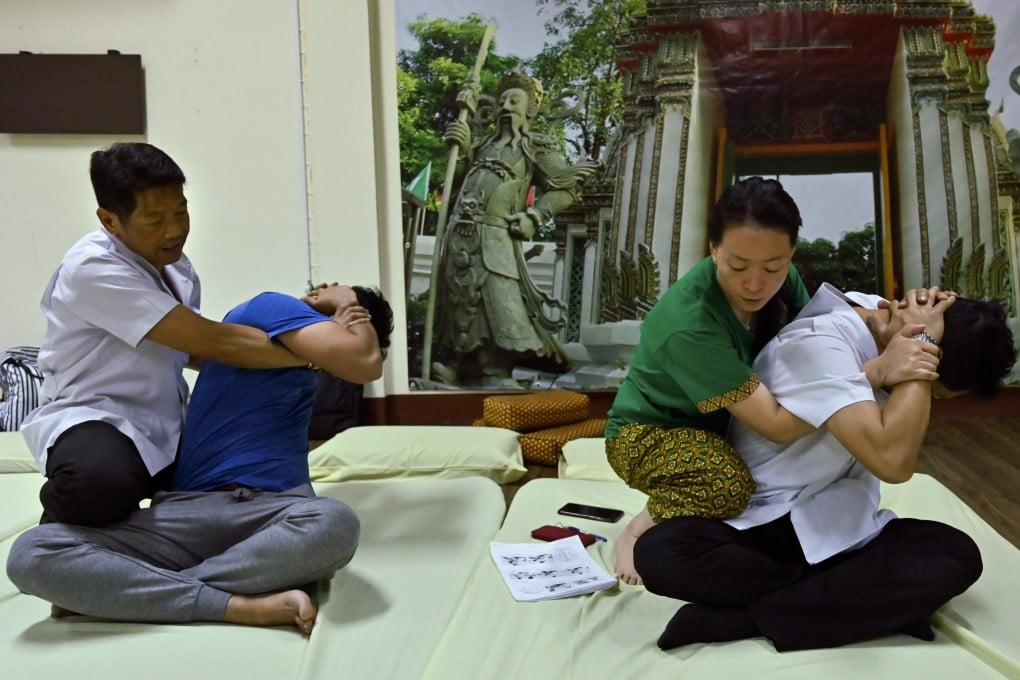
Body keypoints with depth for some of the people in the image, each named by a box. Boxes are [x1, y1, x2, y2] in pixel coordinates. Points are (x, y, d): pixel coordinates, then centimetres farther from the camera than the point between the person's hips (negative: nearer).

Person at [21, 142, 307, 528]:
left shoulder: (175, 266, 7)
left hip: (167, 425, 8)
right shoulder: (92, 268, -21)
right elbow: (211, 341, -27)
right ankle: (64, 523, -2)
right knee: (102, 481, -40)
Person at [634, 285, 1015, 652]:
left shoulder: (876, 313, 0)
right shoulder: (818, 344, -23)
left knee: (958, 555, -22)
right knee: (657, 553, -36)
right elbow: (894, 460, -35)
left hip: (837, 525, 6)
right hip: (756, 522, -6)